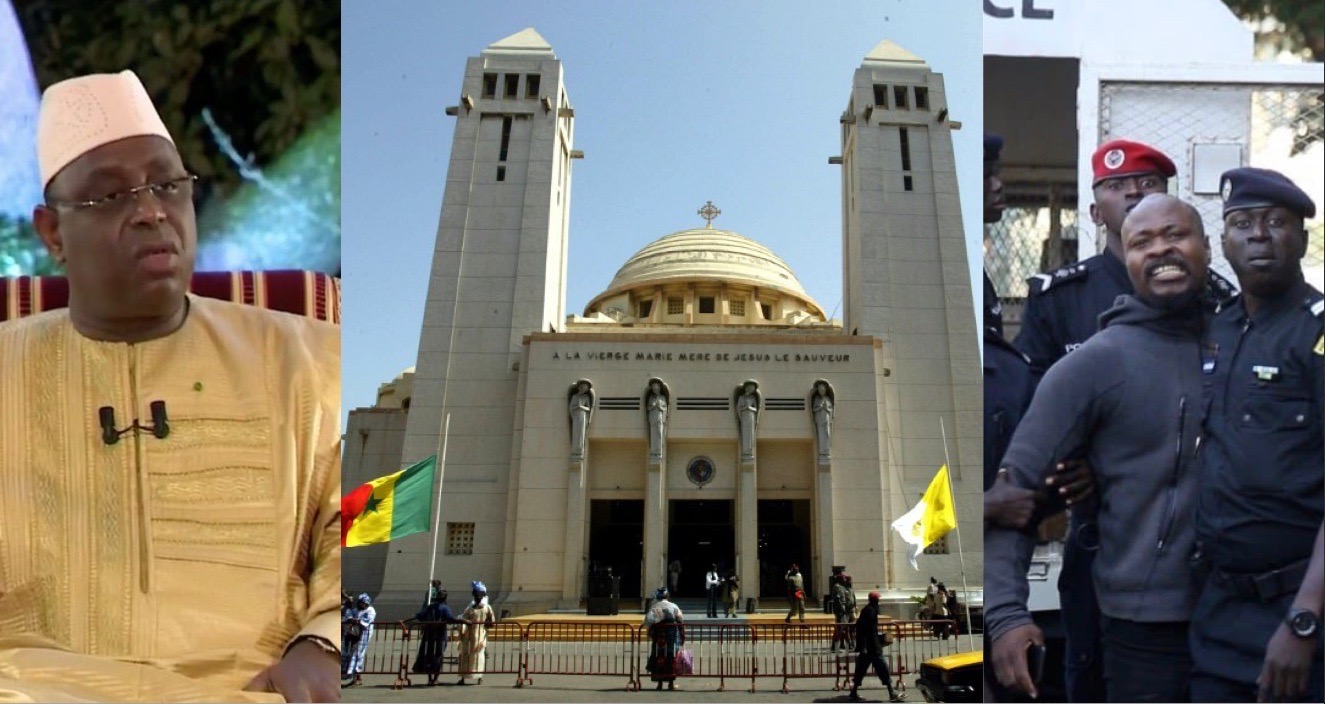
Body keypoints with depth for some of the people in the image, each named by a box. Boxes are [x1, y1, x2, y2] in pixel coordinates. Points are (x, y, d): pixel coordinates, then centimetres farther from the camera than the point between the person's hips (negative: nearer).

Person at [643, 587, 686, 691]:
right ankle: (671, 683, 6)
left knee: (658, 659, 7)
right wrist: (682, 636, 7)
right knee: (671, 658, 6)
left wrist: (650, 633, 4)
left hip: (658, 637, 0)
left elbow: (647, 622, -10)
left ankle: (660, 683, 7)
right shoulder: (674, 607, 0)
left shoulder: (654, 607, -2)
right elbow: (681, 622, -1)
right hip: (672, 637, 0)